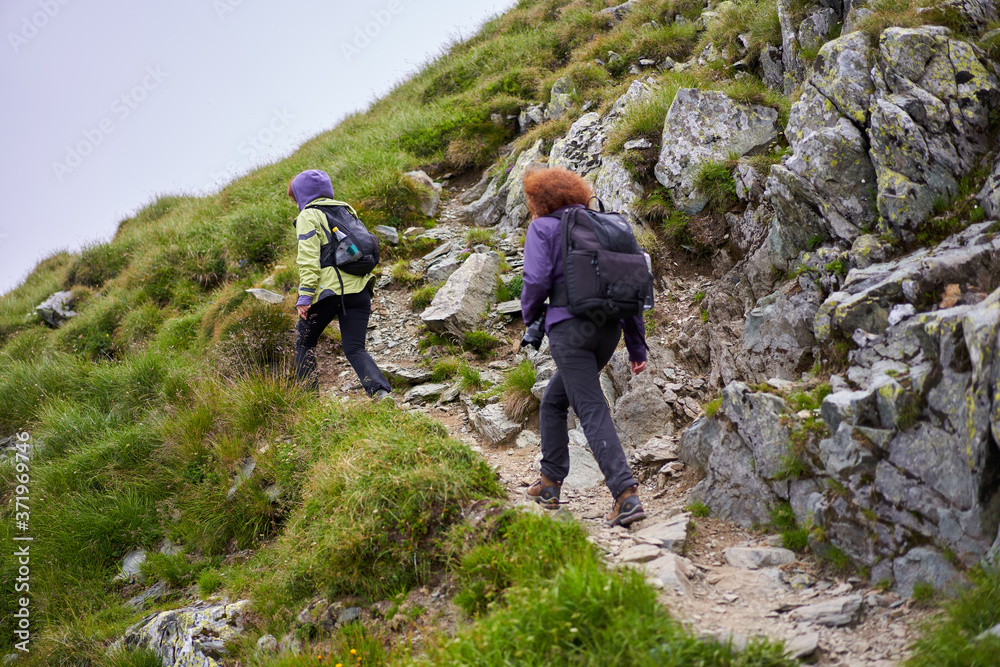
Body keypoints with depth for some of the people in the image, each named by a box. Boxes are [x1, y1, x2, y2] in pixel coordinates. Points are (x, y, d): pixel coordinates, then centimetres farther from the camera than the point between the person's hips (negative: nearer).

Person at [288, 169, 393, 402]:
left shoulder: (308, 216, 1)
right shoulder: (347, 210, 21)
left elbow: (308, 258, -10)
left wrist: (305, 295, -13)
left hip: (328, 291, -5)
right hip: (359, 289, 6)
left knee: (305, 343, 15)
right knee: (355, 349, 3)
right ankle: (381, 391, -20)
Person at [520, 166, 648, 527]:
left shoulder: (543, 228, 2)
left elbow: (537, 280, -11)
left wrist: (529, 315, 11)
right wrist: (637, 346, 15)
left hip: (570, 326, -7)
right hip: (609, 327, 7)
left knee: (592, 411, -10)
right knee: (553, 401, 23)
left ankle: (626, 494, -19)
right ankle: (550, 483, 27)